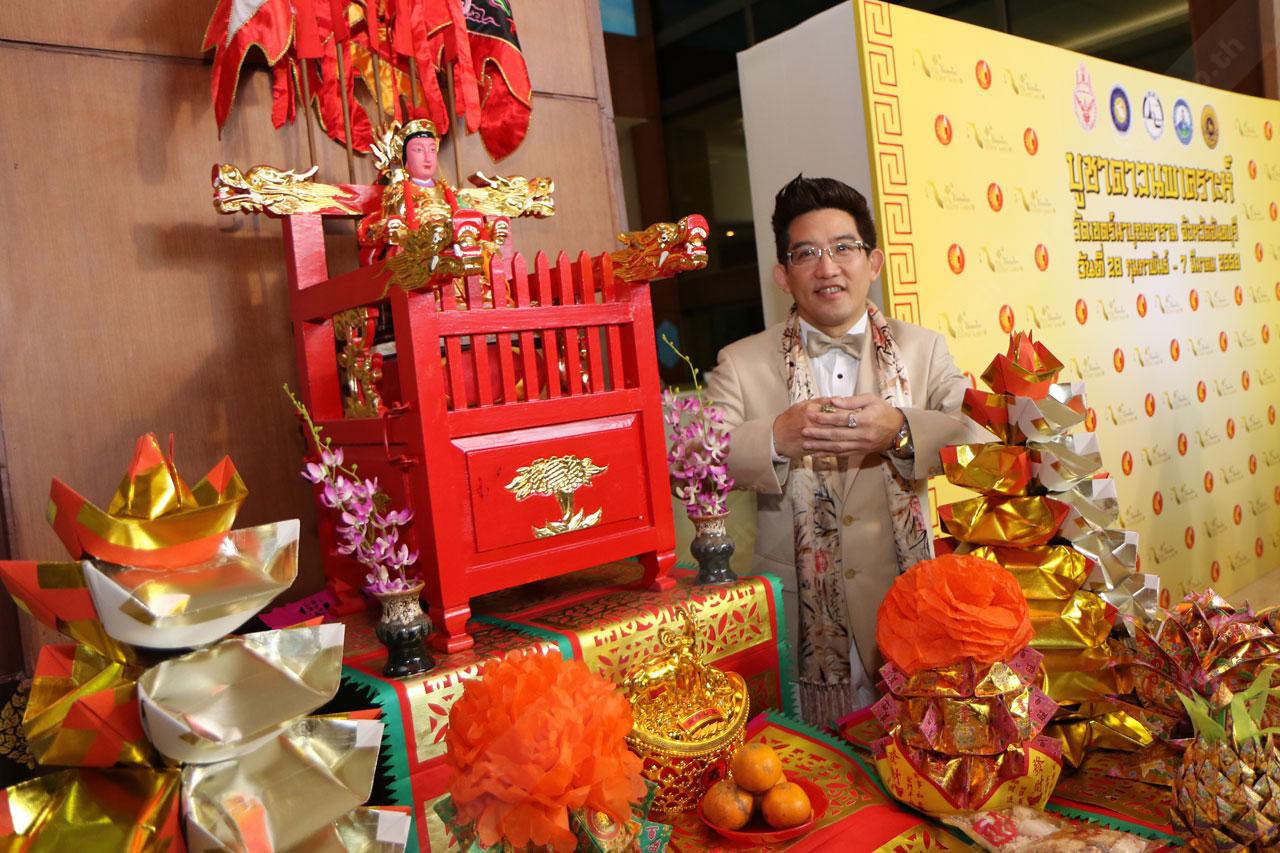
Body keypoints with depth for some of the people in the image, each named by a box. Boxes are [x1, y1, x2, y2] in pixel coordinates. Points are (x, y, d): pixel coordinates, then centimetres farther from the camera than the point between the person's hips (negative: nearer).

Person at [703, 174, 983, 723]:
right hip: (799, 618, -1)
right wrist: (776, 438, -28)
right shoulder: (741, 363, 1)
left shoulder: (922, 349, 7)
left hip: (906, 609, 2)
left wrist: (902, 431, -25)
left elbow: (981, 436, -6)